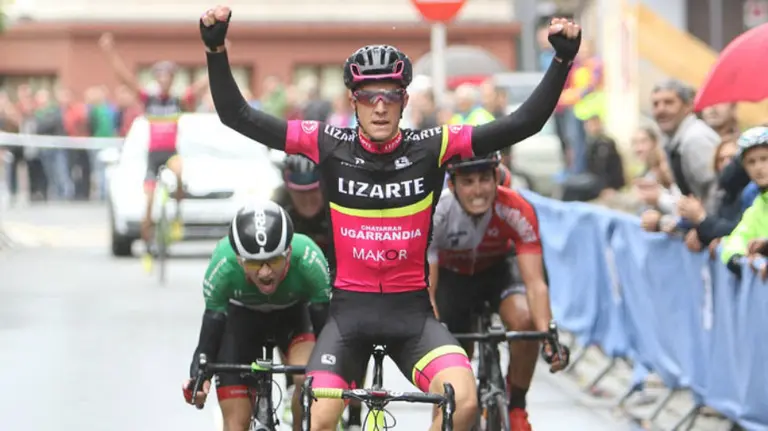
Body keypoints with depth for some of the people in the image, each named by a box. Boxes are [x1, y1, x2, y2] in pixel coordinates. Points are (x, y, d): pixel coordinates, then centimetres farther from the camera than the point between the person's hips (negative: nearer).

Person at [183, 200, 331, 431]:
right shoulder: (223, 265, -37)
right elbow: (211, 327, -28)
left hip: (292, 314, 0)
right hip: (241, 315, 0)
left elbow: (325, 320, -29)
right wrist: (198, 377, -45)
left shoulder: (308, 259, -38)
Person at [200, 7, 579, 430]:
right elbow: (237, 115, -5)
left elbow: (524, 123, -8)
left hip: (412, 312, 0)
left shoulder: (431, 148, -6)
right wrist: (216, 48, -17)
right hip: (349, 310, 0)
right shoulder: (329, 146, -5)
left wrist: (563, 59, -18)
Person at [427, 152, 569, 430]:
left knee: (524, 320, -29)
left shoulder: (517, 211, -34)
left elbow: (535, 282, -36)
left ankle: (516, 407, -9)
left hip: (498, 268, -1)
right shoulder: (436, 213, -35)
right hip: (451, 274, 1)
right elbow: (426, 289, -35)